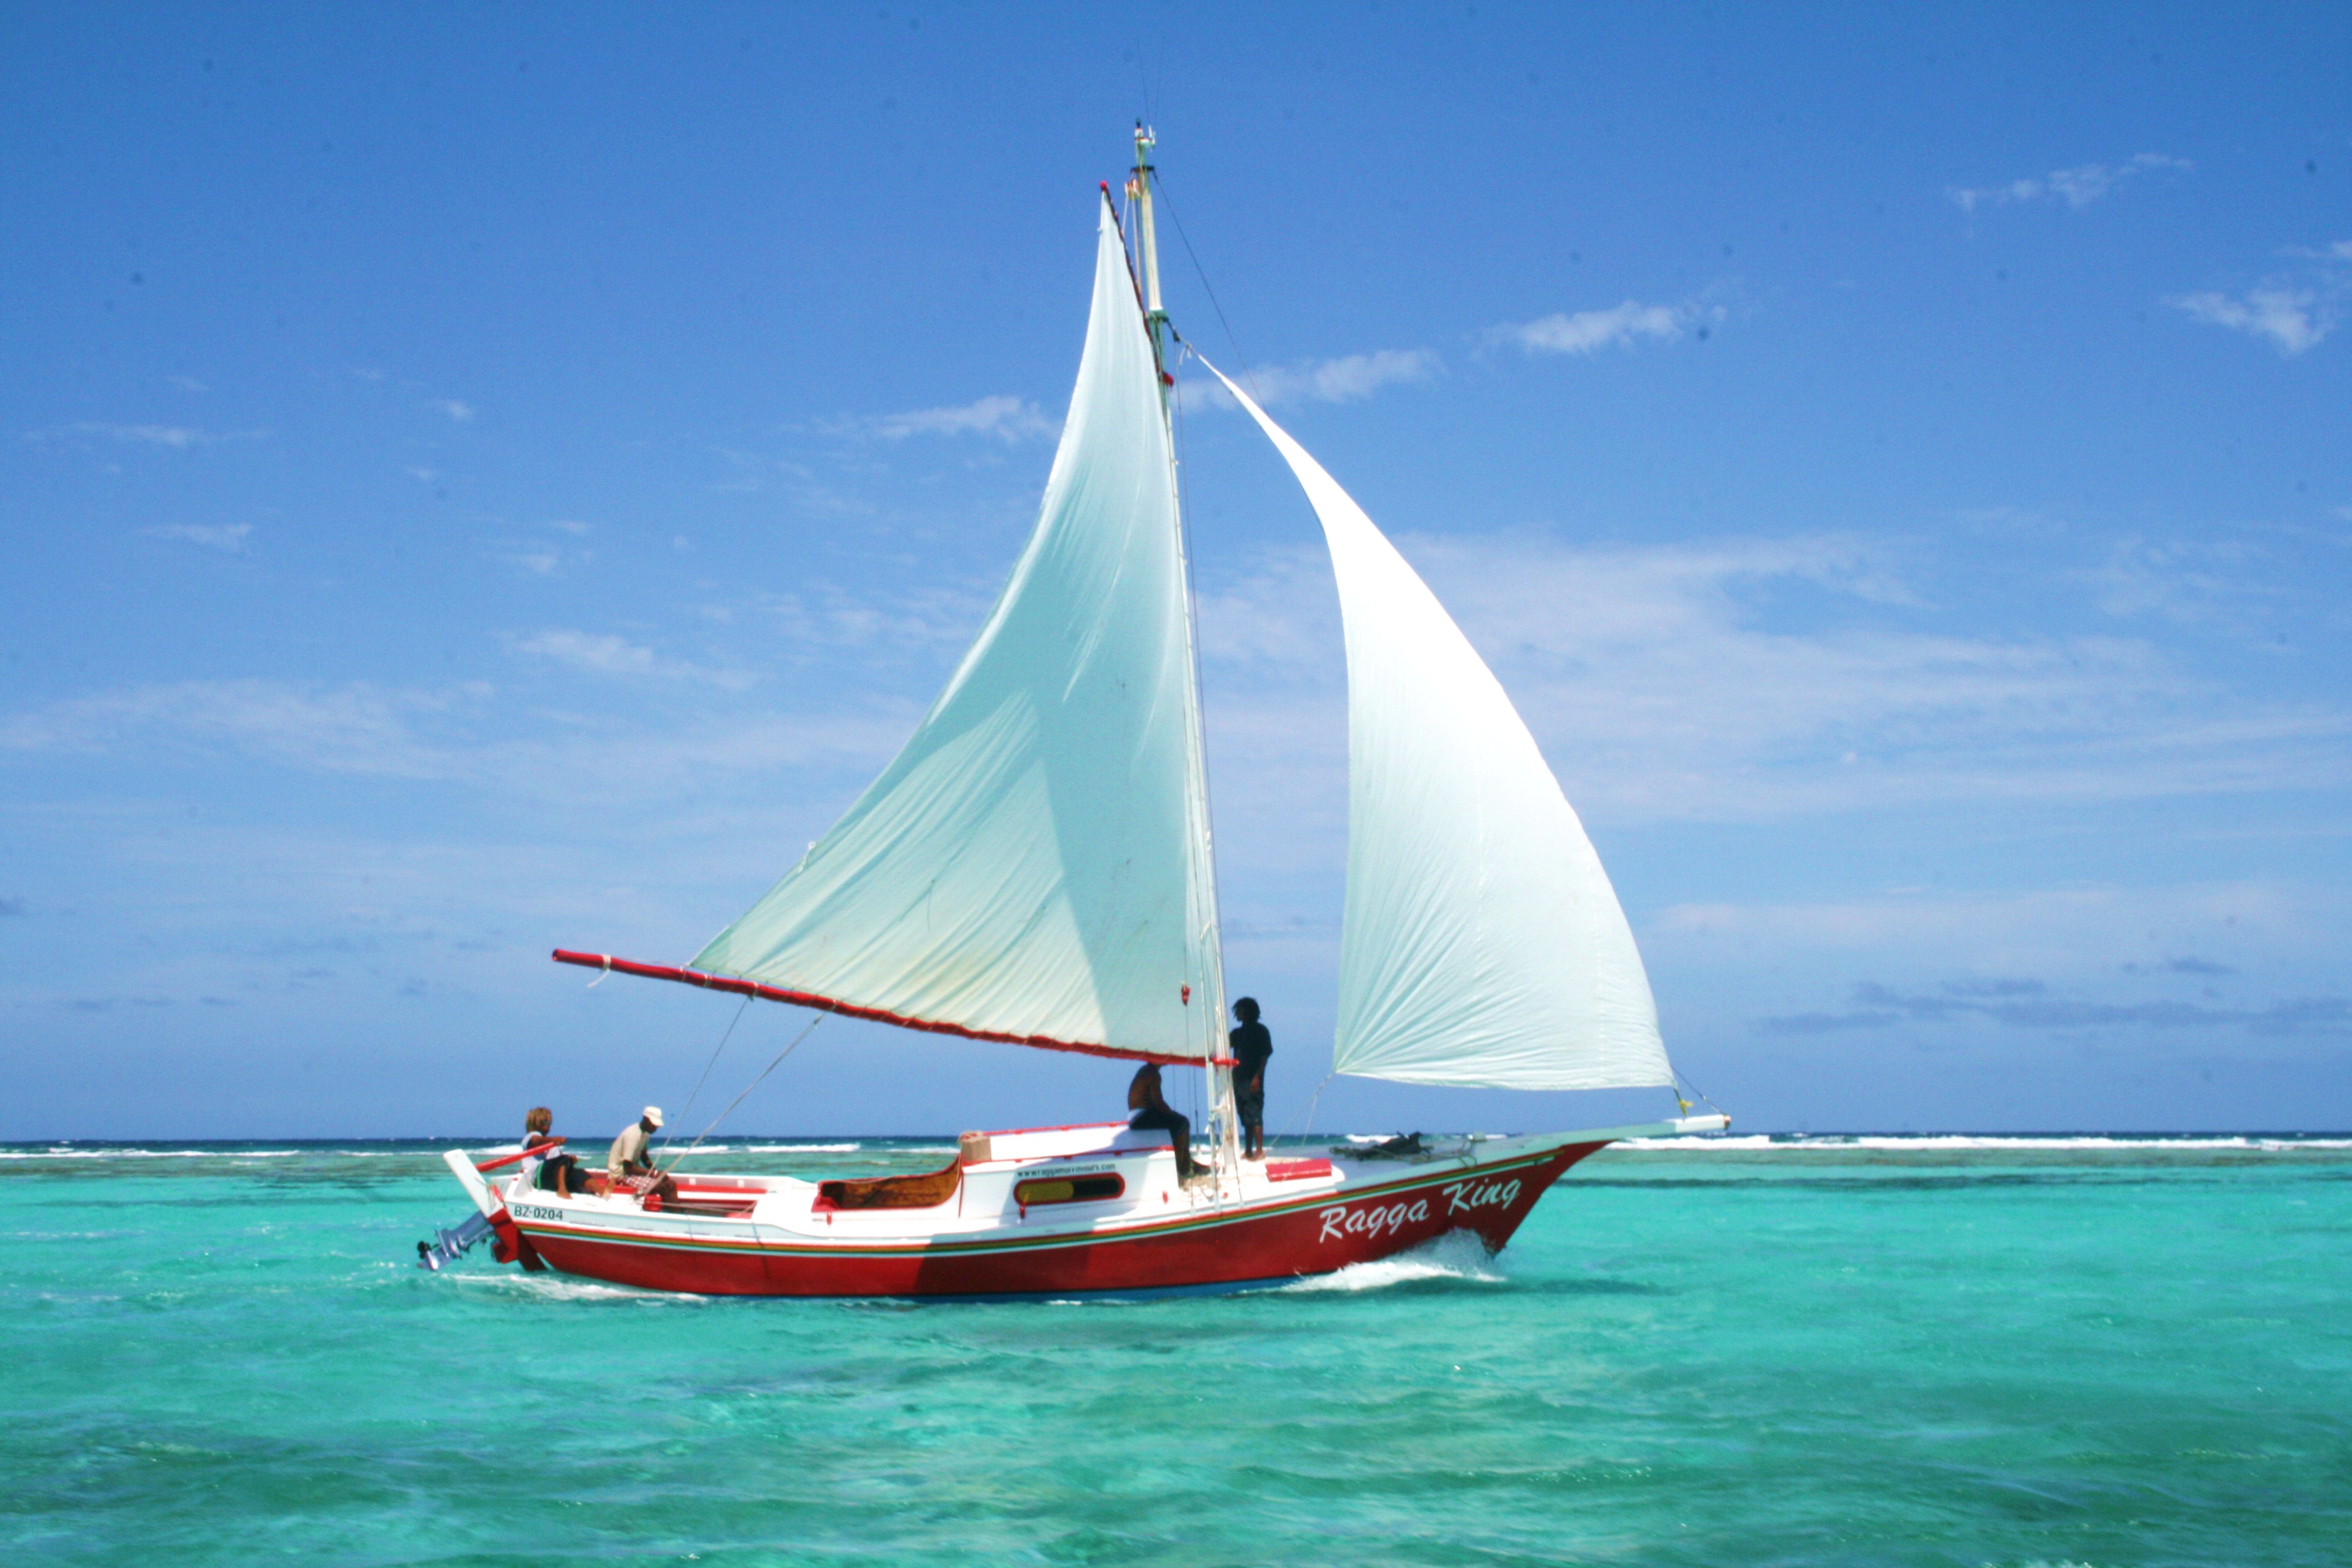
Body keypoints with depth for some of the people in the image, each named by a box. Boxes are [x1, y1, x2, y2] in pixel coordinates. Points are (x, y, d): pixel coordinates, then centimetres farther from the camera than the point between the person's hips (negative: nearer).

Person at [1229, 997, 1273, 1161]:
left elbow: (1265, 1055, -9)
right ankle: (1248, 1151, 11)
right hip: (1239, 1079, 7)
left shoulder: (1260, 1031, -3)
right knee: (1245, 1116, 8)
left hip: (1252, 1080, -7)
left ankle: (1259, 1151, -10)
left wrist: (1257, 1077, -17)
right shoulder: (1237, 1033, 17)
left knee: (1254, 1115, -9)